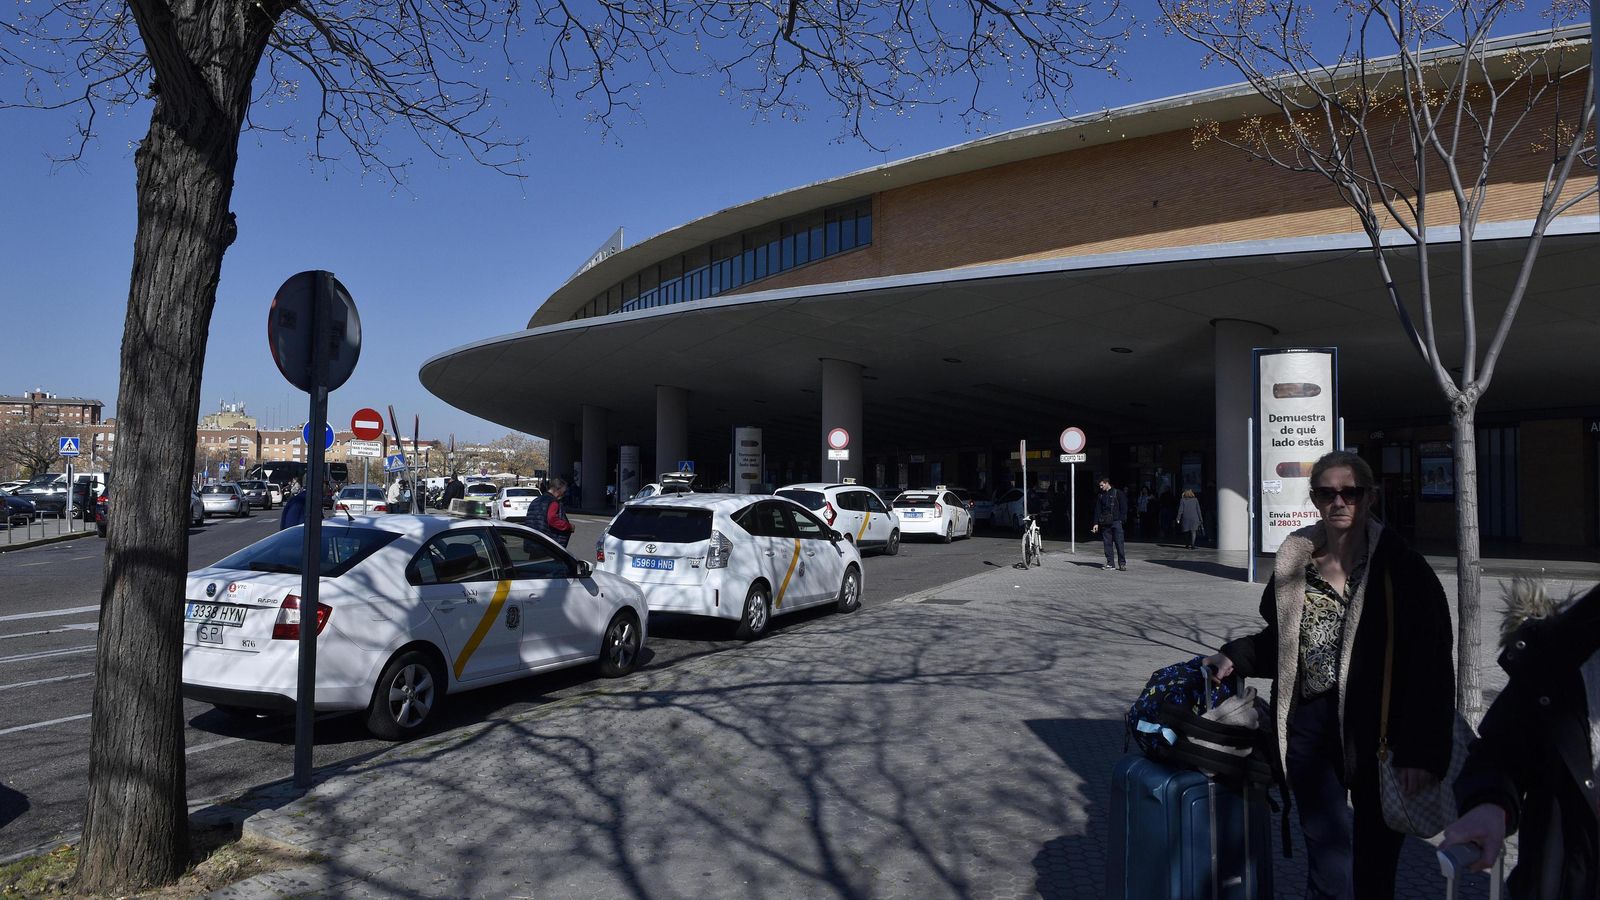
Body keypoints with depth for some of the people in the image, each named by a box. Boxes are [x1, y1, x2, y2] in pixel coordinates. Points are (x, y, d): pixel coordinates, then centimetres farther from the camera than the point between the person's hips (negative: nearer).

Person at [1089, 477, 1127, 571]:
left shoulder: (1118, 493, 1)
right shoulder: (1100, 495, 14)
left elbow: (1124, 507, 0)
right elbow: (1097, 510, 14)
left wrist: (1122, 520, -8)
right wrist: (1096, 523, 8)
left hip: (1116, 522, -4)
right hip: (1105, 523, 4)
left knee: (1119, 544, -6)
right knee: (1107, 544, 3)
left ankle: (1122, 563, 0)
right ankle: (1110, 563, 8)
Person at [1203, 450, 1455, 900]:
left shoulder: (1400, 567, -9)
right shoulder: (1297, 560, 4)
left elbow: (1432, 665, -12)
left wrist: (1420, 752, -16)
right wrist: (1234, 657, 0)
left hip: (1375, 729, -3)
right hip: (1309, 725, 3)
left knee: (1374, 863, 11)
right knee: (1327, 862, 11)